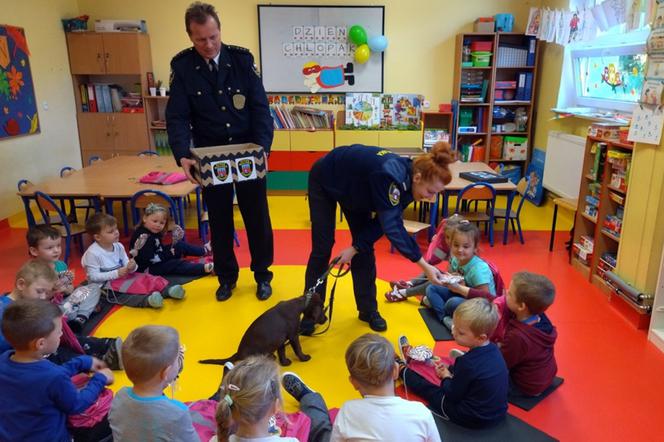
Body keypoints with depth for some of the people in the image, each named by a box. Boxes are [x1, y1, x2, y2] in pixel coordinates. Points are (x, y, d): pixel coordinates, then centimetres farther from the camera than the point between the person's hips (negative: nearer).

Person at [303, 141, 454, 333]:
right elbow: (391, 225, -42)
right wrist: (424, 265, -43)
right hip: (325, 181, -6)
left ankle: (368, 310, 13)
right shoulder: (391, 175, -41)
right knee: (322, 249, -6)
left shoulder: (406, 181, -18)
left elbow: (383, 220, -13)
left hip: (353, 186, 7)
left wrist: (356, 247, -22)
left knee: (365, 250, 0)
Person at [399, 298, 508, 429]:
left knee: (429, 389, 12)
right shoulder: (493, 349, -6)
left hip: (472, 419, -8)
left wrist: (446, 377, 0)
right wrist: (450, 369, 4)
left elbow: (452, 395, -18)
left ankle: (402, 370, 39)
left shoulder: (467, 363, -31)